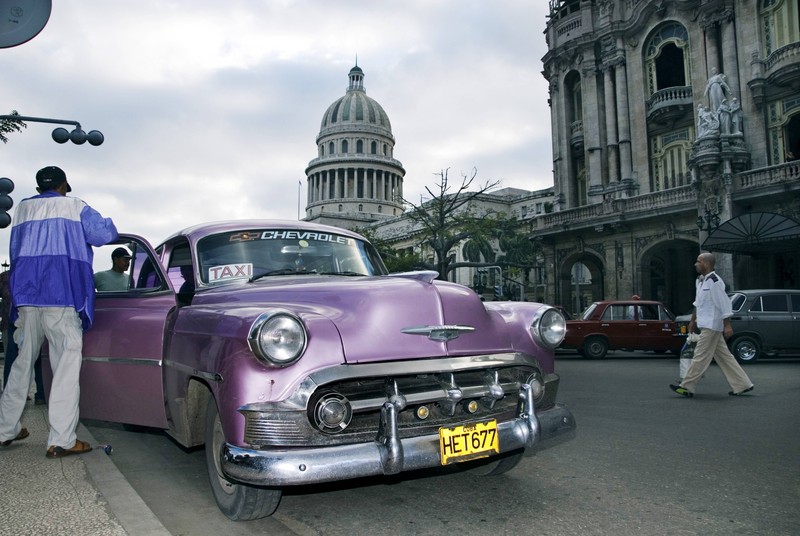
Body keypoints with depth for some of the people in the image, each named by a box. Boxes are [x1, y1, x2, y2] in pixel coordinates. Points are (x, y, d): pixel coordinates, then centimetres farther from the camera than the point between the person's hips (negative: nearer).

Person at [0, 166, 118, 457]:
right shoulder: (74, 207, 5)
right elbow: (106, 233, -5)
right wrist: (106, 223, 18)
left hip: (25, 294, 5)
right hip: (63, 297, -5)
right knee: (66, 365, -6)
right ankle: (61, 441, -9)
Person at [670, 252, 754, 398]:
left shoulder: (714, 282, -18)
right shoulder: (700, 281, 13)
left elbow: (724, 304, -19)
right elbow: (697, 303, 23)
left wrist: (727, 325, -20)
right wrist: (693, 320, 25)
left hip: (712, 326, -10)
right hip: (707, 325, 10)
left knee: (701, 356, -5)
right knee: (723, 356, 13)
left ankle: (687, 387, -1)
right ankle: (742, 385, 21)